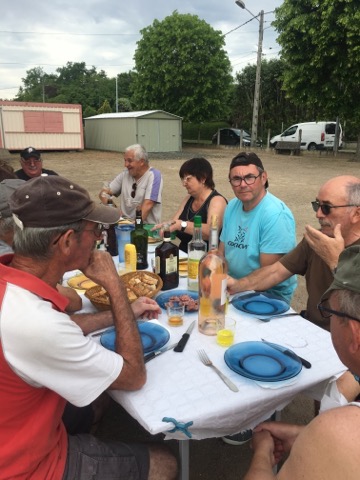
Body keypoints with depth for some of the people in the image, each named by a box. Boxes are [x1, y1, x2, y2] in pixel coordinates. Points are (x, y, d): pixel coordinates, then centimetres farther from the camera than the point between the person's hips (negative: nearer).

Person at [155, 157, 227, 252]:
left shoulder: (217, 201, -9)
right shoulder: (188, 198, 14)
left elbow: (210, 231, -26)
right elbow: (173, 223, 10)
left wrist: (181, 225, -34)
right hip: (183, 255, 7)